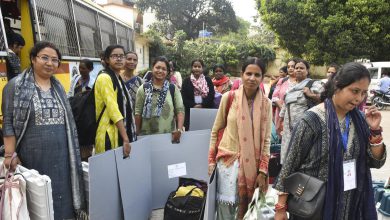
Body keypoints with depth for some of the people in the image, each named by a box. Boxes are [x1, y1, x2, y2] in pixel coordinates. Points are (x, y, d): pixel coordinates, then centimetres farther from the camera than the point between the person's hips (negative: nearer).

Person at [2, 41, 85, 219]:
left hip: (61, 156, 5)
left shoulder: (58, 87, 12)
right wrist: (9, 155, -12)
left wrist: (74, 153, 13)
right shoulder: (16, 86, -3)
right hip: (33, 157, -4)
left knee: (62, 202, 10)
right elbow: (9, 124, -6)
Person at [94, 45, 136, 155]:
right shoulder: (104, 78, -12)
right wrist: (125, 138, -22)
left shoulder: (118, 78, 15)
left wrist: (127, 136, 16)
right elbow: (113, 109, -20)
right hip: (109, 135, -8)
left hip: (121, 133, 9)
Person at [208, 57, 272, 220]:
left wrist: (262, 171, -4)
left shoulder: (266, 103, -3)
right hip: (228, 158, -1)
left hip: (253, 162, 1)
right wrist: (211, 160, 0)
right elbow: (215, 130, 2)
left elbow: (266, 139, -1)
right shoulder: (229, 97, -7)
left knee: (246, 206, 14)